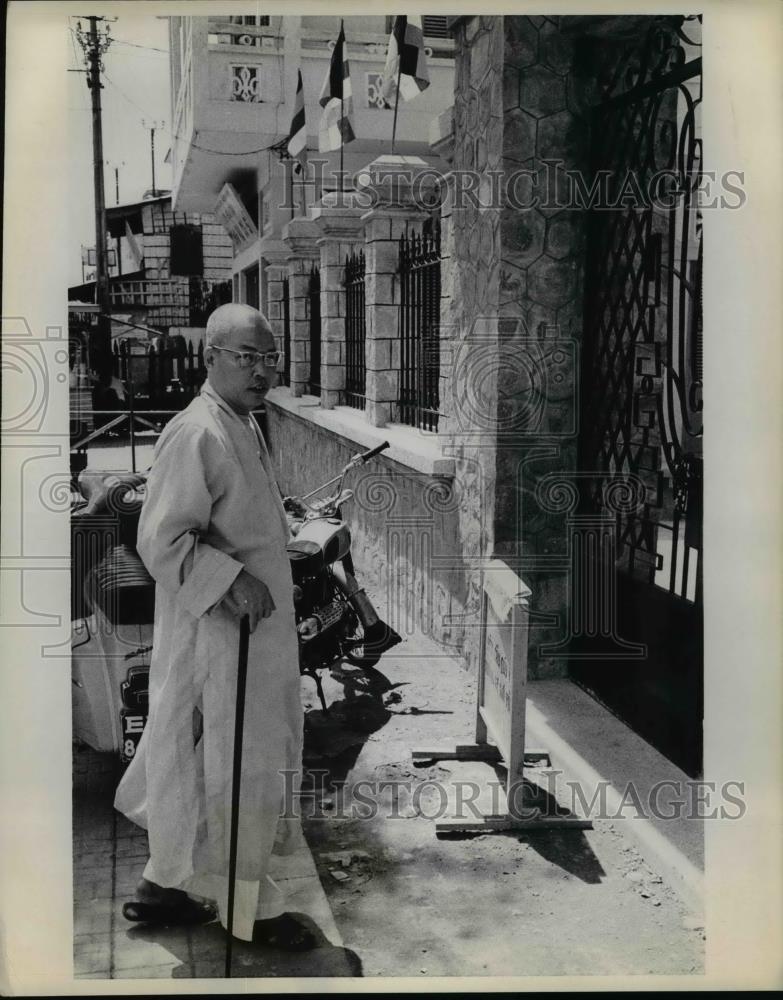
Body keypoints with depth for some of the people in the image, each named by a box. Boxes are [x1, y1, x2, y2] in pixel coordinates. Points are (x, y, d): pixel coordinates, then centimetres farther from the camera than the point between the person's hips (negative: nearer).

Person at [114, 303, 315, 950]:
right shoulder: (196, 435, -20)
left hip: (252, 628, 10)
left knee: (201, 761, 18)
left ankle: (168, 885, 31)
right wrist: (230, 581, -27)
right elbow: (163, 540, -22)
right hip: (216, 632, -10)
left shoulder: (244, 426, 10)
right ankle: (251, 907, 18)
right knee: (237, 767, 2)